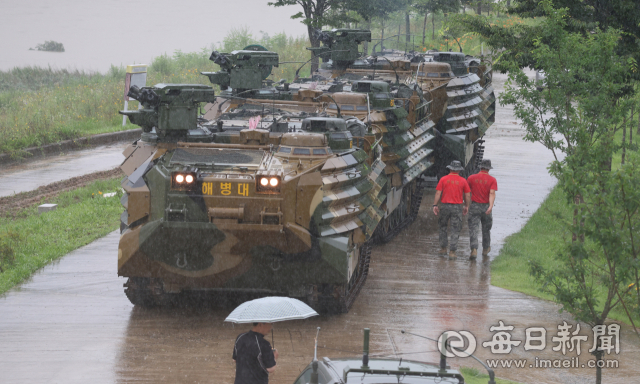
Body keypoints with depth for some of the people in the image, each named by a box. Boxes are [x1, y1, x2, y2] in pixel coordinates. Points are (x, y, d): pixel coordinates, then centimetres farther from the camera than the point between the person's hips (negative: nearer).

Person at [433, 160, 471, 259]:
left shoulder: (443, 179, -1)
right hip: (457, 207, -1)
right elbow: (468, 195, 3)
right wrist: (466, 206, 16)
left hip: (445, 206, 1)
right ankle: (452, 252, -4)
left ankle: (443, 248, 20)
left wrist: (435, 205, -2)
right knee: (455, 230, 2)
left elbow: (438, 193, -5)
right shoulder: (462, 181, 0)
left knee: (443, 227, 19)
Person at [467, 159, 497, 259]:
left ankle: (474, 250, -22)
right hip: (486, 207, 1)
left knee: (473, 229, -5)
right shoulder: (492, 180, -3)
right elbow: (492, 193, -17)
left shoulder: (471, 178, 0)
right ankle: (485, 249, 33)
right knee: (486, 229, 19)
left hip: (475, 206, -1)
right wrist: (491, 206, -26)